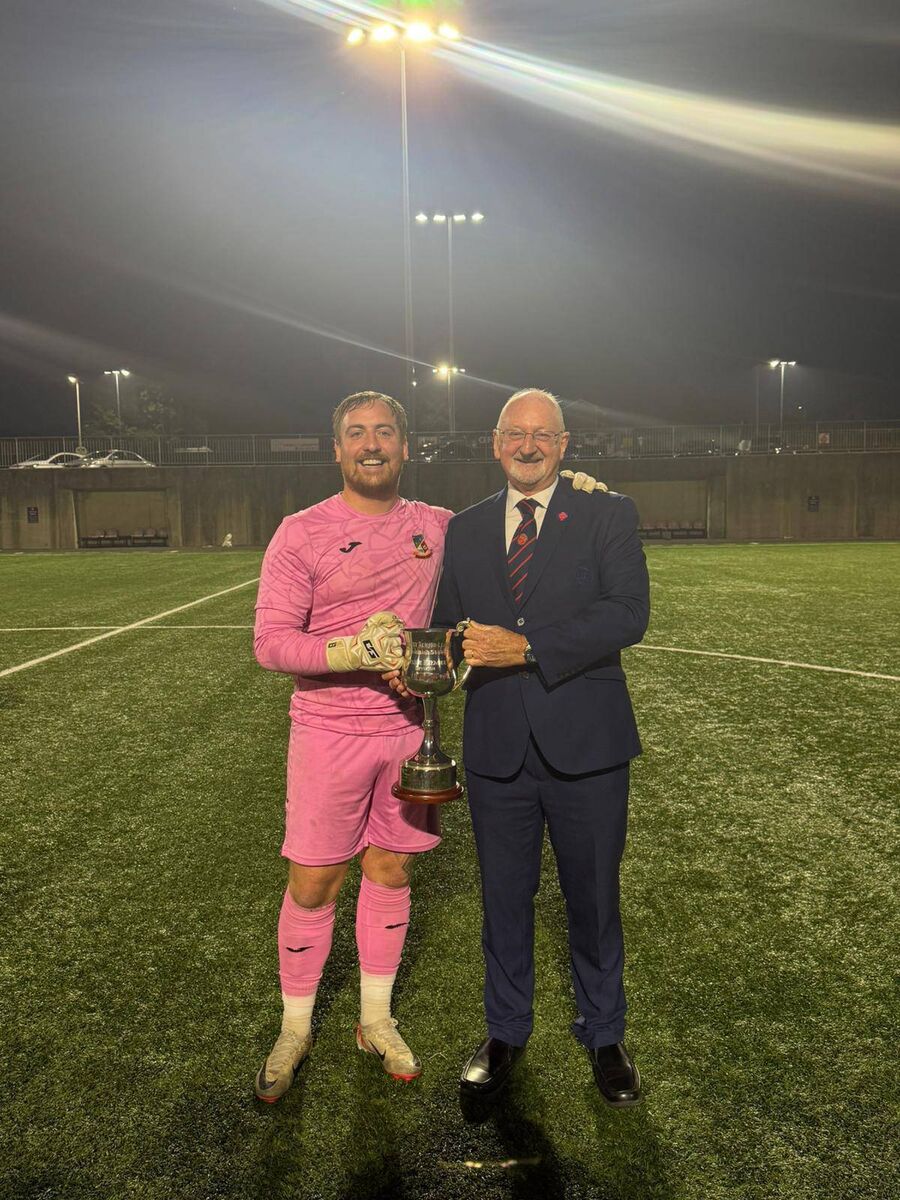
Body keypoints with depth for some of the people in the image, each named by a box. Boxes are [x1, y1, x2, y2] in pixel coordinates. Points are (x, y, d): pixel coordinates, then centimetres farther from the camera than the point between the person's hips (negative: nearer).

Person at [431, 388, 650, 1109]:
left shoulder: (608, 516, -2)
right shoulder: (466, 531, 10)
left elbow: (629, 612, -15)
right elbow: (450, 624, 12)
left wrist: (526, 646, -23)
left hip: (585, 744, -2)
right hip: (497, 745, 3)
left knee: (593, 896, 14)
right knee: (504, 898, 16)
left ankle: (604, 1036, 38)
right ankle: (505, 1035, 39)